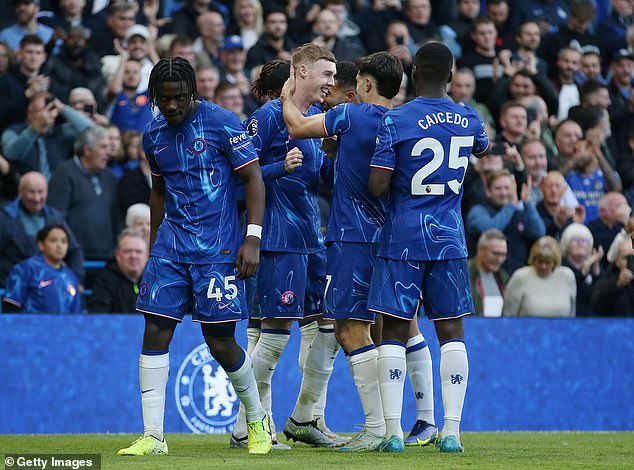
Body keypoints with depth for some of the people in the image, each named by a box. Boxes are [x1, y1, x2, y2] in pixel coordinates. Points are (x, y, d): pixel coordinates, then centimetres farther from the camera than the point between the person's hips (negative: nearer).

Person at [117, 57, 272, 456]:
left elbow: (253, 179, -6)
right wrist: (153, 247, 23)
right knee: (156, 332, -5)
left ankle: (257, 419, 20)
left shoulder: (222, 123, -8)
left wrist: (253, 239, -14)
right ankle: (153, 436, -2)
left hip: (218, 248, -5)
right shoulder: (154, 135, 10)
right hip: (171, 243, 5)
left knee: (221, 341, -4)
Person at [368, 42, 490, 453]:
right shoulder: (469, 120, 4)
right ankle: (451, 431, 1)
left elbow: (377, 186, -13)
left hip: (402, 238, -3)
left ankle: (394, 431, -3)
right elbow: (484, 148, 29)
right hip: (450, 240, 3)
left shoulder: (395, 120, -9)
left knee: (394, 331, 2)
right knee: (451, 331, 6)